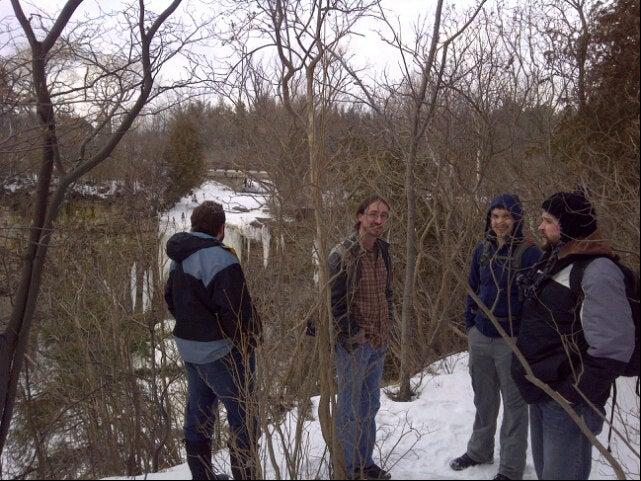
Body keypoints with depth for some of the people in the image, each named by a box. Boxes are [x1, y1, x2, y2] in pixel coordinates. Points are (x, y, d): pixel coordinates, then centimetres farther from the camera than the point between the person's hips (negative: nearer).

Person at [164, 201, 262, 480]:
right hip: (223, 352, -9)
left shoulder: (180, 258, 6)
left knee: (198, 411, 20)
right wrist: (252, 338, -10)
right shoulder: (220, 259, -23)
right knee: (242, 416, 3)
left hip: (189, 347, 9)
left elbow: (170, 298, 16)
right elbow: (237, 310, -24)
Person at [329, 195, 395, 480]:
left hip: (379, 342, 7)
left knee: (370, 405, 17)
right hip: (353, 343, -7)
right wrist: (355, 336, -14)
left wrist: (387, 325, 10)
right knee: (350, 408, 3)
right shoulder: (342, 255, -15)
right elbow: (334, 302, -15)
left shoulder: (383, 251, 7)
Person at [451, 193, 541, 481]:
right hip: (480, 336, 5)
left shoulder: (529, 253, -13)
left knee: (514, 404, 7)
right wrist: (469, 325, 12)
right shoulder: (482, 250, 4)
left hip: (512, 339, -5)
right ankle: (479, 451, 37)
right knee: (484, 399, 20)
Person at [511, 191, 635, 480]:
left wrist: (577, 394, -21)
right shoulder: (553, 262, 10)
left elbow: (612, 347, -24)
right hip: (541, 391, 9)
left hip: (568, 400, -9)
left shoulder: (597, 271, -20)